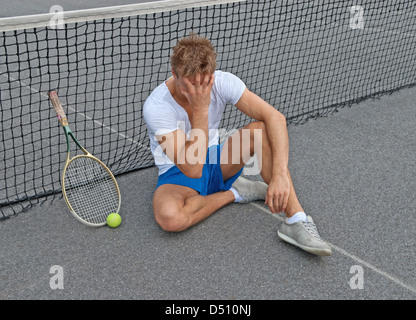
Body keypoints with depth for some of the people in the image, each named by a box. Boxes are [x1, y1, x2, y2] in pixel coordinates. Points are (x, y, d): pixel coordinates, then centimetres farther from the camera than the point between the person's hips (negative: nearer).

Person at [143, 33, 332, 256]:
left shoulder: (222, 82, -18)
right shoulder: (156, 107, -28)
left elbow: (275, 118, -24)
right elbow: (192, 168, -34)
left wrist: (280, 174, -37)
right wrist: (201, 108, -37)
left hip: (216, 163, 4)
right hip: (178, 174, -3)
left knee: (261, 128, -25)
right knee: (169, 217, -39)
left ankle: (295, 220, -27)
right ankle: (234, 192, -10)